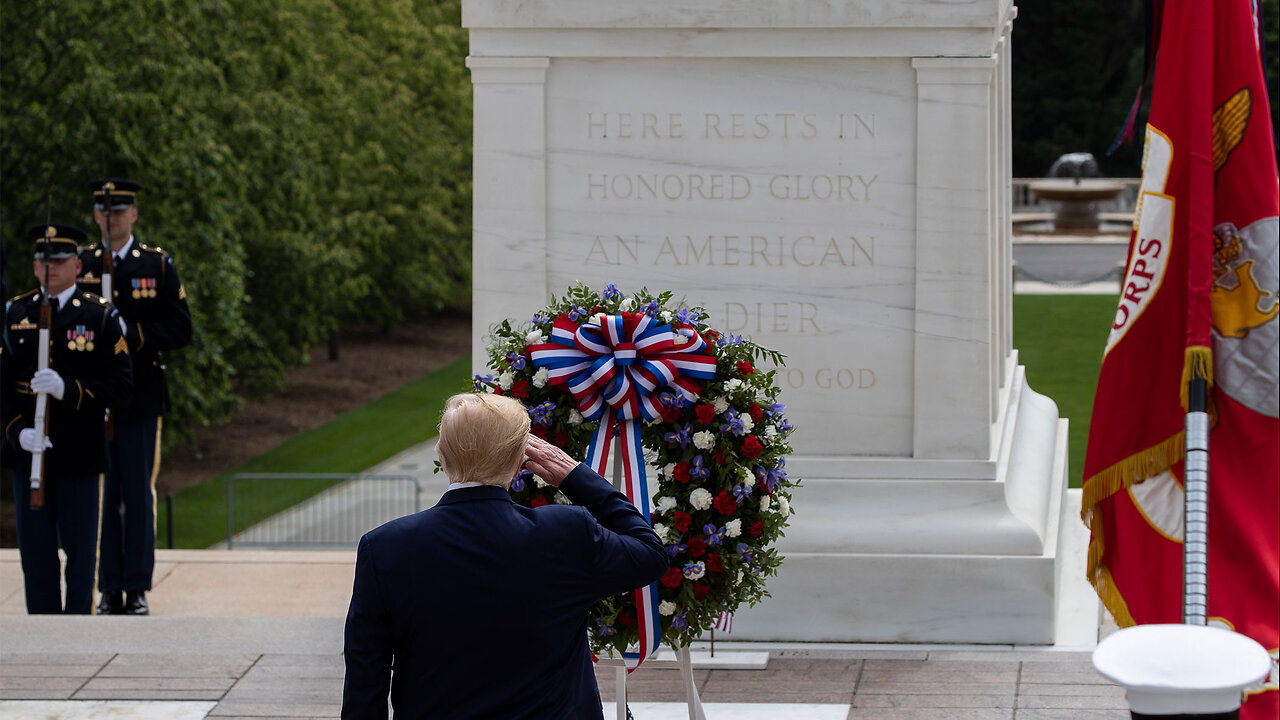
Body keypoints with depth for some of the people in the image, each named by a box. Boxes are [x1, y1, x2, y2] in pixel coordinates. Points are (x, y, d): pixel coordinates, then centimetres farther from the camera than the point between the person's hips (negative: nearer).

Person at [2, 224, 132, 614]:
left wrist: (68, 390, -19)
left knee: (80, 546, 2)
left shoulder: (101, 316, 0)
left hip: (79, 451, -2)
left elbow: (120, 381, -5)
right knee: (35, 545, 6)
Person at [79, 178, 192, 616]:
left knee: (139, 493, 0)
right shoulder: (80, 264, 9)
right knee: (100, 493, 3)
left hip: (139, 396, -1)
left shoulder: (158, 265, 5)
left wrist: (133, 335, -14)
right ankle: (109, 591, 8)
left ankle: (137, 590, 5)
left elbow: (180, 330, 1)